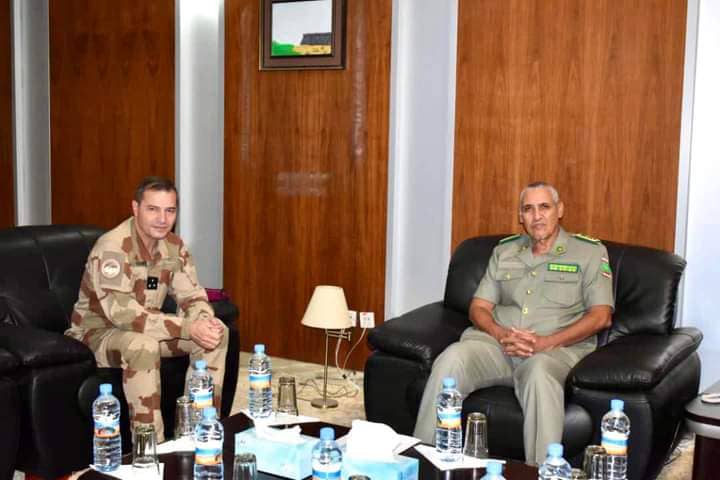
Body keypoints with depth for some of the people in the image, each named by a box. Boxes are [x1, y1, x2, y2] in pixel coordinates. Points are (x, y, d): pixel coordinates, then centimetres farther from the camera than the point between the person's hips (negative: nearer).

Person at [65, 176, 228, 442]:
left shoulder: (173, 245, -3)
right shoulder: (112, 247, -26)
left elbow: (193, 297, -1)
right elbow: (123, 314, -35)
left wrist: (203, 321, -26)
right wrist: (188, 328, -37)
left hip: (146, 327, 7)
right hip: (98, 332, -7)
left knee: (217, 332, -11)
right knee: (143, 346, -39)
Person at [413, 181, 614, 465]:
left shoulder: (590, 252, 10)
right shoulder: (504, 252, 21)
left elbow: (601, 316, 1)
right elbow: (479, 307, 15)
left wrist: (546, 342, -13)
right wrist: (501, 334, -9)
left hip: (557, 348, -3)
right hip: (497, 343, 3)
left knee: (538, 372, -40)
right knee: (452, 358, -29)